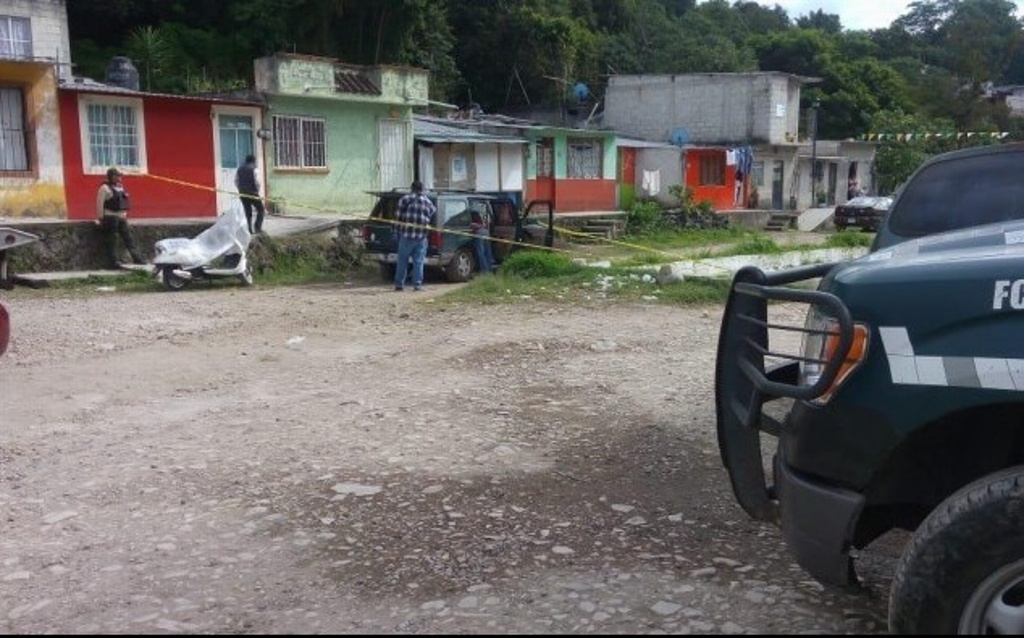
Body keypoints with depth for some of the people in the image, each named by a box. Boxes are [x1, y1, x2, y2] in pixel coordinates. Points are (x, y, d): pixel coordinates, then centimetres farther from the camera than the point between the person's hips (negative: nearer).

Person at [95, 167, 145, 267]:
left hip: (121, 218, 8)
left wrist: (125, 215, 20)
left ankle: (138, 259, 10)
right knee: (111, 242, -3)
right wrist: (100, 219, -17)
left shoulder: (120, 187, 15)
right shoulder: (105, 188, -9)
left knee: (129, 239, 8)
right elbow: (100, 204, -14)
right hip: (110, 218, -8)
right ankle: (115, 262, -2)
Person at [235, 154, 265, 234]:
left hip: (243, 194, 6)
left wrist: (240, 189, 16)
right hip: (252, 193, -6)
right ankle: (258, 228, -8)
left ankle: (249, 230, 6)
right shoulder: (253, 169, -8)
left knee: (248, 213, 10)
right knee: (261, 210, 5)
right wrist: (257, 189, 1)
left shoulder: (240, 169, 11)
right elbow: (256, 181, -14)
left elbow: (236, 181, 10)